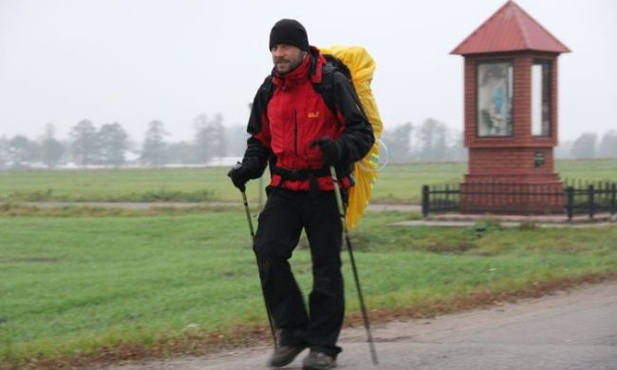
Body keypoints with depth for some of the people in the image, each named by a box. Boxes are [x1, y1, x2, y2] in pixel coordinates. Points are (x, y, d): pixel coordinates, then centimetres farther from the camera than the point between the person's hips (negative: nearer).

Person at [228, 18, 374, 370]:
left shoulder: (333, 83, -9)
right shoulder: (269, 91, 8)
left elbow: (363, 133, -7)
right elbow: (260, 138, 20)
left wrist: (338, 148, -28)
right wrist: (249, 167, 0)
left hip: (324, 190, -4)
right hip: (284, 190, 4)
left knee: (326, 267, 1)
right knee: (268, 250, -12)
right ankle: (293, 332, 1)